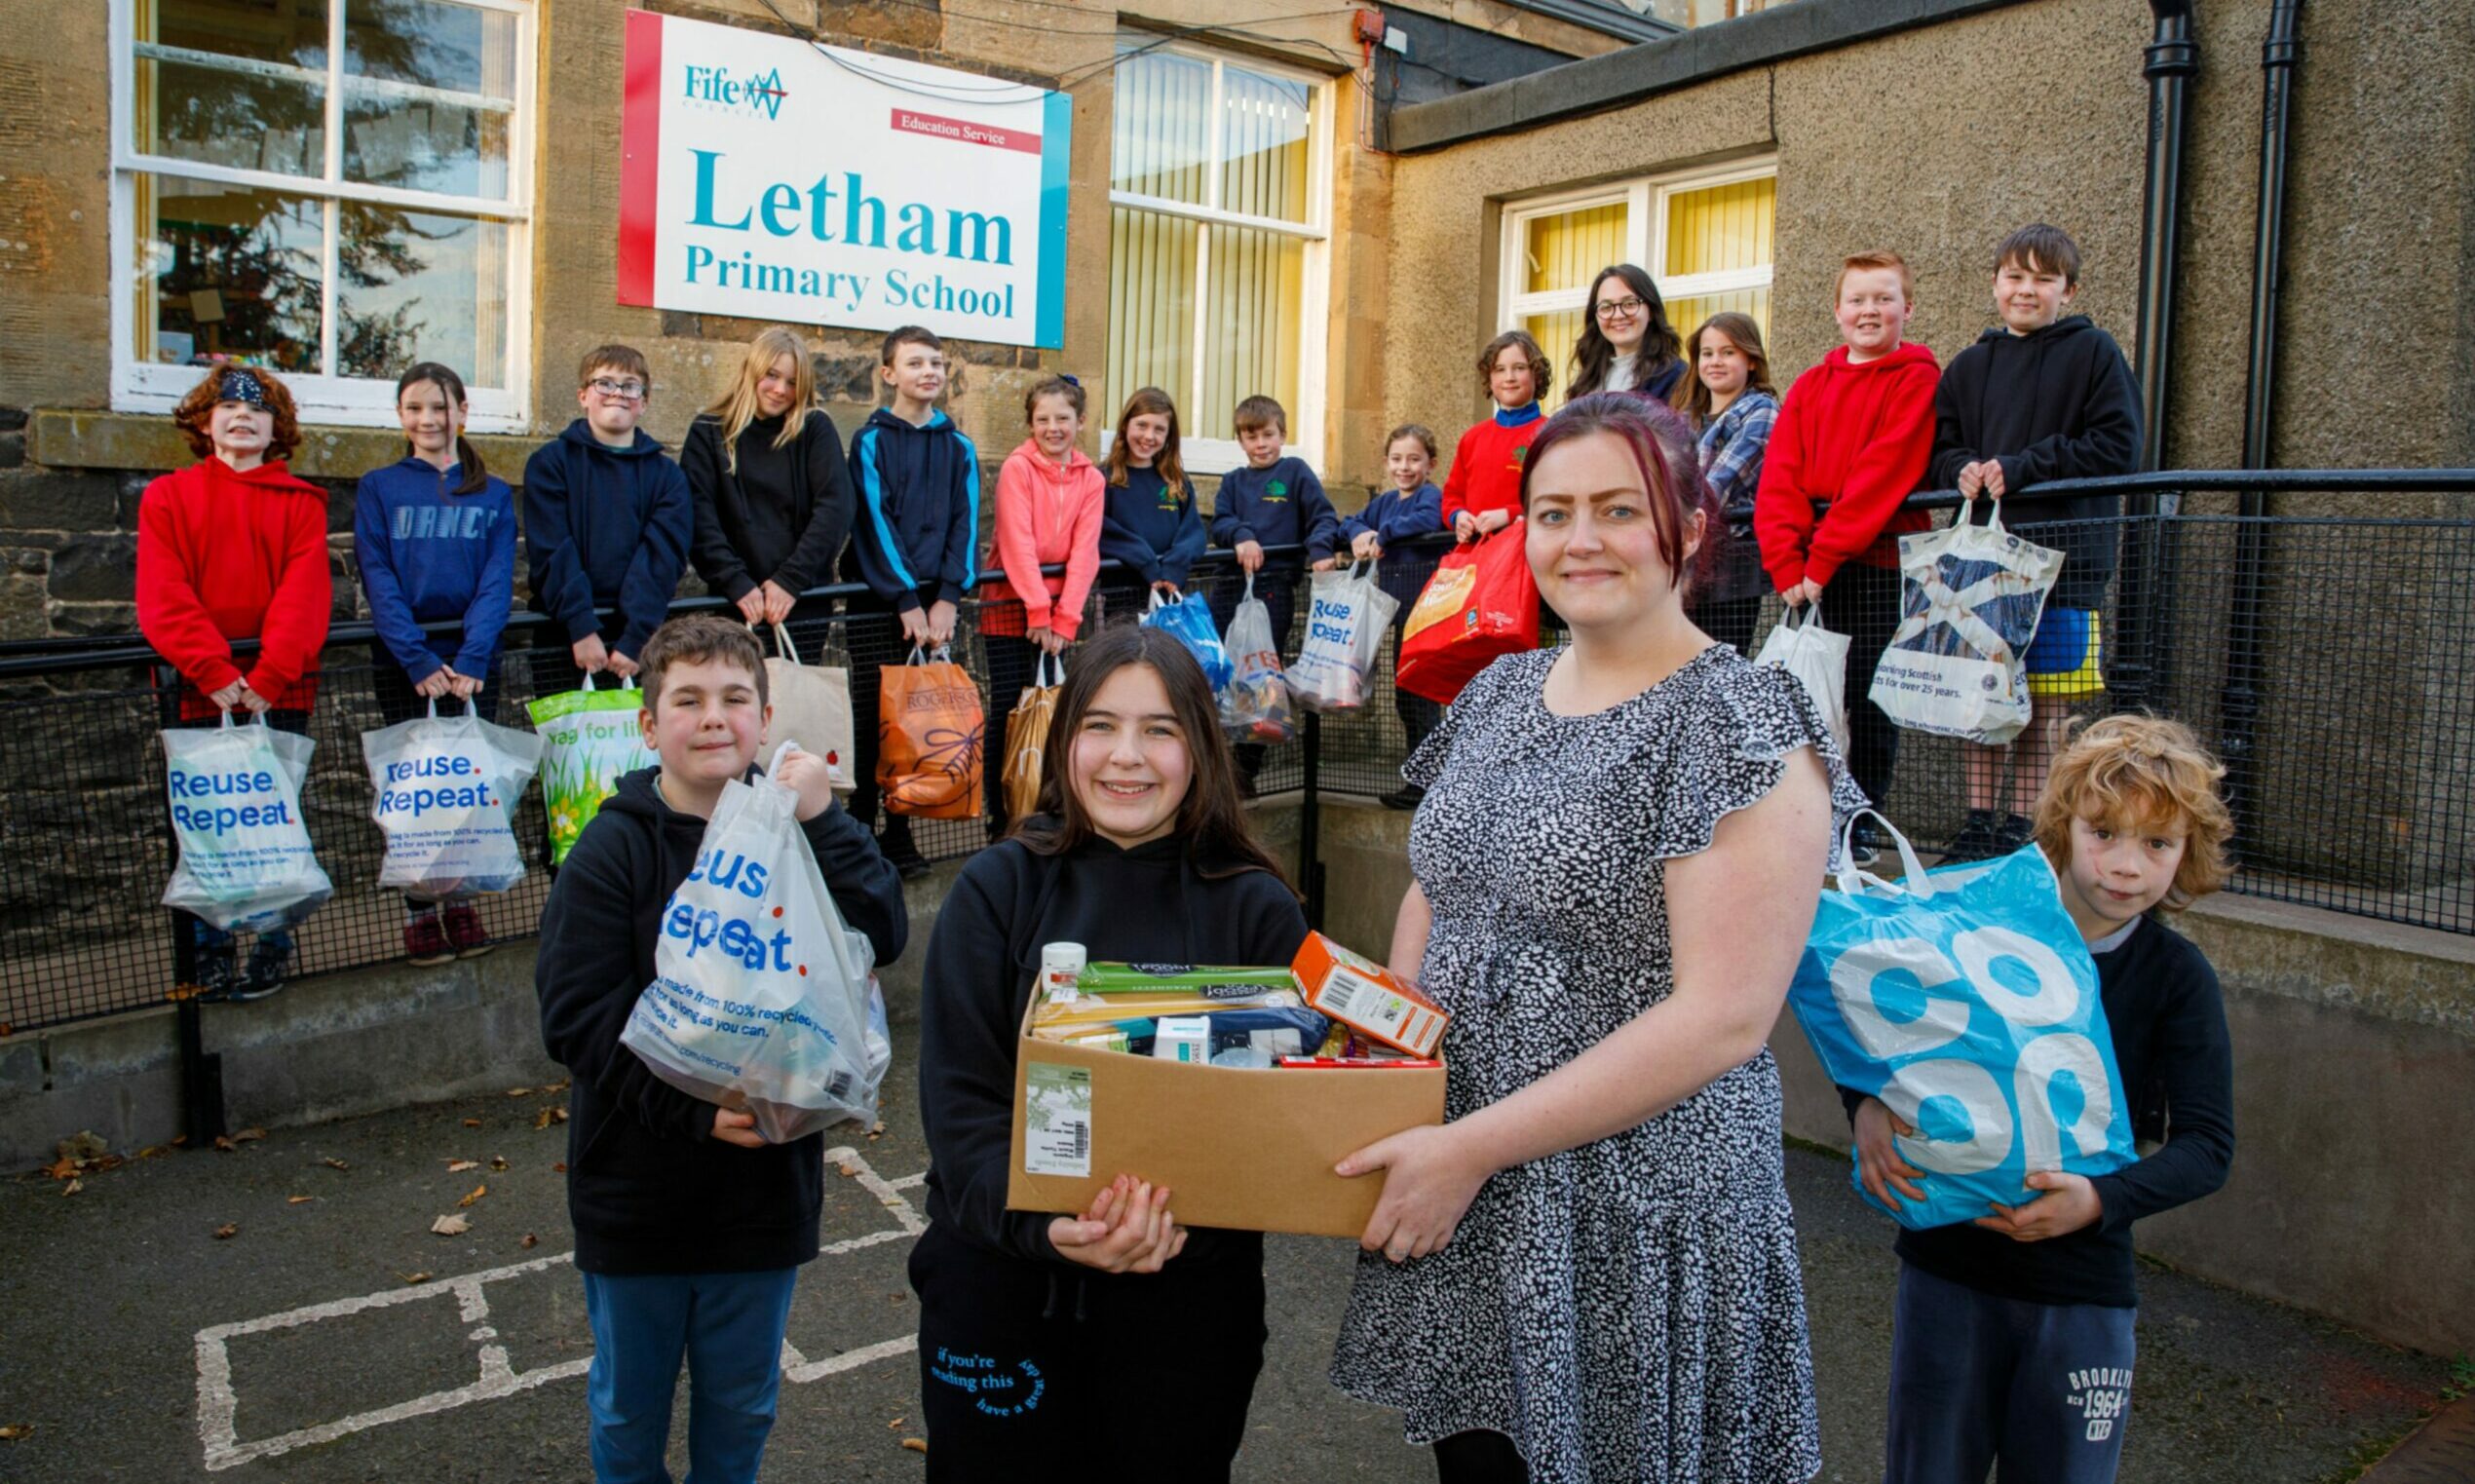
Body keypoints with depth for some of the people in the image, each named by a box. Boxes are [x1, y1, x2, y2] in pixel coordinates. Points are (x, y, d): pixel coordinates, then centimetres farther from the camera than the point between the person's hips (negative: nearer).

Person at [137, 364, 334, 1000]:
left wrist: (267, 677, -16)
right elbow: (163, 597, -2)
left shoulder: (301, 502, 9)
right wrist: (214, 673, -15)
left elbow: (305, 595, -3)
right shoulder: (167, 496, 9)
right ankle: (210, 952, 12)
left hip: (281, 693, 0)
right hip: (198, 691, 0)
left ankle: (273, 946, 12)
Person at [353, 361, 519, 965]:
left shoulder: (494, 494, 7)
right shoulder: (378, 488, 4)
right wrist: (419, 660, -16)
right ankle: (419, 913, 9)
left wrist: (472, 657, -15)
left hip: (473, 660, 1)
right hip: (404, 660, -1)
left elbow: (498, 580, -2)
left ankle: (461, 903, 14)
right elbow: (378, 580, -5)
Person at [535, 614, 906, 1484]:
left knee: (742, 1404, 21)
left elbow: (882, 939, -18)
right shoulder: (614, 850, -10)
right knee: (629, 1408, 20)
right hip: (638, 1184, -1)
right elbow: (576, 1019, -16)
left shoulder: (794, 832, -5)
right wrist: (693, 1109, -25)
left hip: (766, 1177, 2)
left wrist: (821, 820, -26)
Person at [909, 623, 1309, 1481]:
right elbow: (960, 1097, -8)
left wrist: (1183, 1215, -23)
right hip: (1000, 1288, 0)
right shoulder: (996, 890, -3)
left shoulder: (1257, 910, -3)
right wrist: (1044, 1225, -25)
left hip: (1190, 1293, 0)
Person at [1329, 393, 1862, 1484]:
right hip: (1452, 1199, 6)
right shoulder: (1499, 693, 6)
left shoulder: (1744, 728, -15)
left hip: (1634, 1225, -6)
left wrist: (1474, 1148, -21)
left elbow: (1723, 1017, -21)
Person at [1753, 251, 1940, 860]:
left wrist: (1823, 557, -18)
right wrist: (1787, 562, -10)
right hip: (1809, 568, 4)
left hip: (1879, 562, -4)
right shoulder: (1810, 385, 15)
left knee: (1870, 698, 0)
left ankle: (1861, 824, 12)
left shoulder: (1916, 379, 0)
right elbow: (1779, 475, 4)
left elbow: (1883, 472, -12)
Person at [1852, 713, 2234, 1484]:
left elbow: (2207, 1146, -10)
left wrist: (2103, 1198, -28)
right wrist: (1866, 1102, -20)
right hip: (1946, 1261, 1)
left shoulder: (2178, 978, -6)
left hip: (2084, 1284, 0)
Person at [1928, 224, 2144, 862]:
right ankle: (1979, 823, 14)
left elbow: (2116, 447, -5)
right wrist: (1963, 470, -6)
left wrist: (2020, 468, -13)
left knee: (2042, 706, 0)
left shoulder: (2093, 353, 2)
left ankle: (2023, 828, 9)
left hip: (2061, 553, -3)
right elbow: (1939, 449, 17)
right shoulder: (1968, 367, 14)